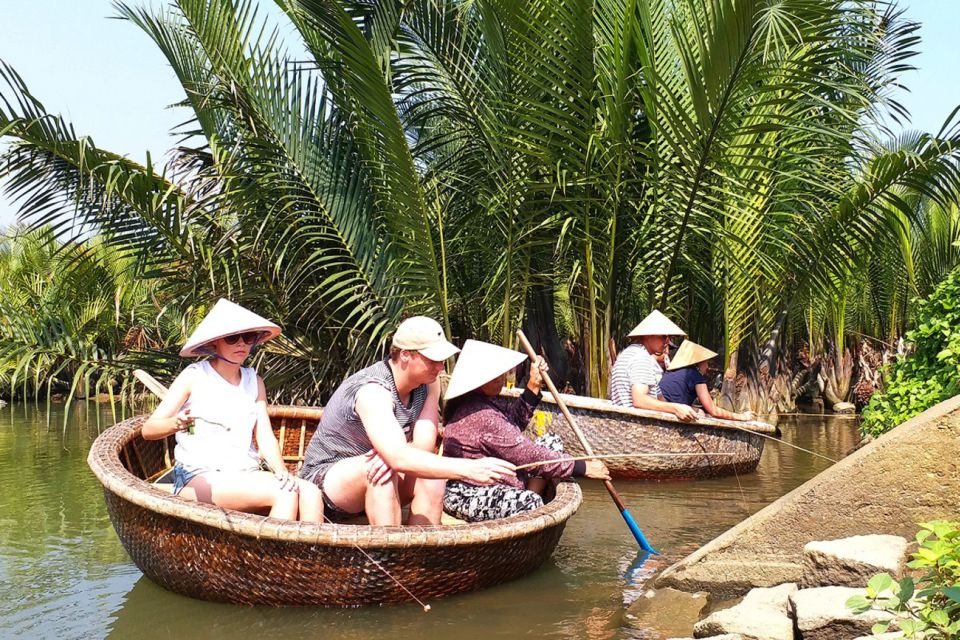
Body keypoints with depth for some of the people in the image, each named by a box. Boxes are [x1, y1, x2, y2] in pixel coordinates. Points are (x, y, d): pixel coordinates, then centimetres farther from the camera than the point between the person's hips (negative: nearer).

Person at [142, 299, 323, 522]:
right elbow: (148, 430, -5)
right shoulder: (194, 376, 0)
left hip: (246, 475, 5)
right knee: (284, 494, -29)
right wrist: (175, 424, -29)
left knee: (311, 493, -23)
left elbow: (265, 436, 6)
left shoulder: (254, 382, 15)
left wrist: (281, 472, -14)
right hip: (199, 477, -5)